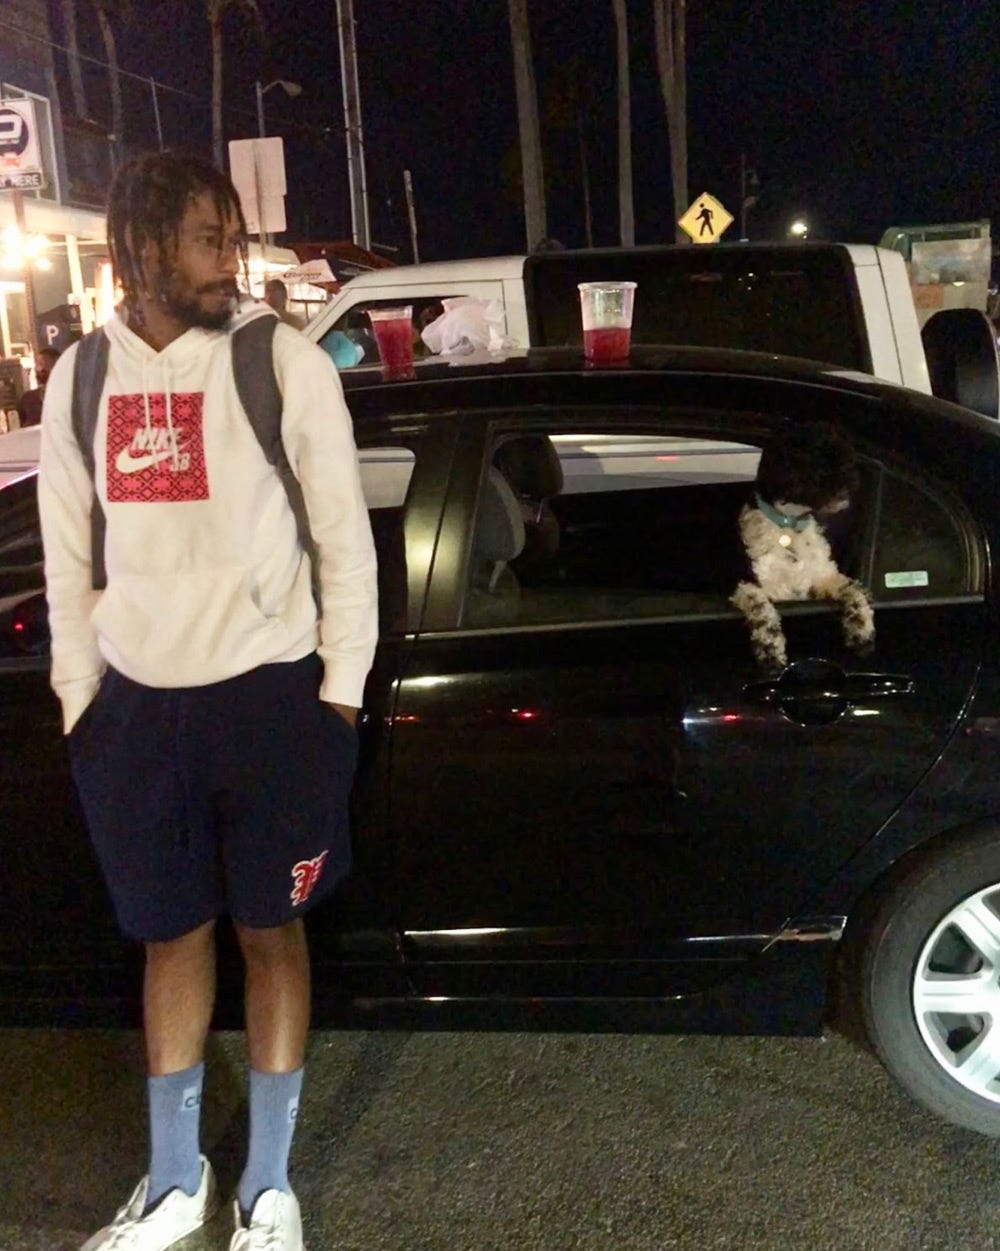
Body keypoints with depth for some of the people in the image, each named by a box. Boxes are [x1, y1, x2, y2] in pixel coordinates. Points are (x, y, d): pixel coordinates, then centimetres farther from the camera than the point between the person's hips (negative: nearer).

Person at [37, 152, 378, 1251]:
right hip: (137, 705, 3)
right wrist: (78, 698, 8)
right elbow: (69, 558, 10)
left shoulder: (285, 364, -6)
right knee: (171, 935, 15)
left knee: (269, 931, 9)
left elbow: (345, 541, -2)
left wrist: (339, 693, -3)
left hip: (268, 696, -3)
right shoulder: (79, 379, 4)